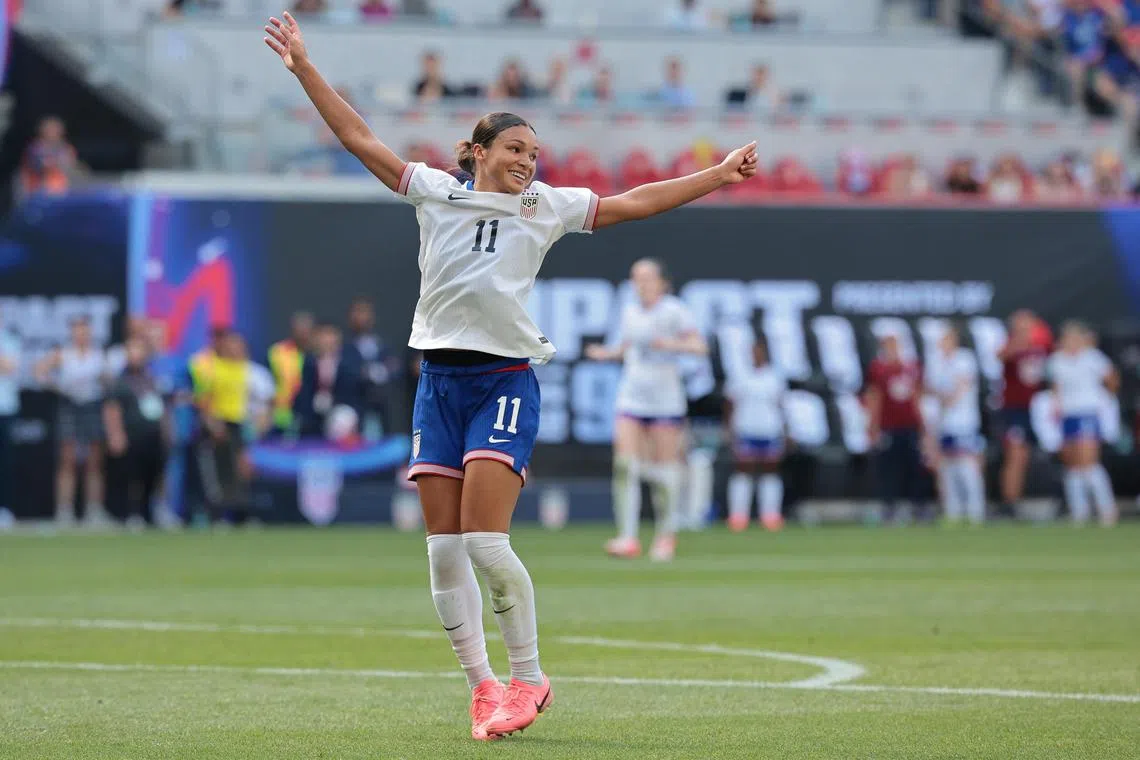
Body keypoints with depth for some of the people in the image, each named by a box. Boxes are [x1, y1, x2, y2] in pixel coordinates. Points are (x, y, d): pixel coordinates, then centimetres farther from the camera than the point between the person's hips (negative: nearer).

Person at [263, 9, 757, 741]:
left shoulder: (546, 207, 8)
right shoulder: (436, 193, 8)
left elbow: (632, 202, 10)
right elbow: (361, 140, 8)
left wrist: (717, 176, 7)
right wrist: (304, 67, 5)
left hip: (506, 384, -2)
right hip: (439, 380, 2)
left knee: (484, 540, -14)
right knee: (444, 547, -1)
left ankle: (528, 677, 1)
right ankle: (483, 686, 9)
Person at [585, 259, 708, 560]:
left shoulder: (674, 310, -6)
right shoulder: (630, 312, 10)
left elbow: (700, 345, -10)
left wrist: (673, 344, -27)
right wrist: (608, 353, 5)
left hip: (666, 401, -4)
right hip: (631, 397, 4)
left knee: (665, 469, 2)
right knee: (625, 465, -11)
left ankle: (666, 535, 20)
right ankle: (628, 538, -13)